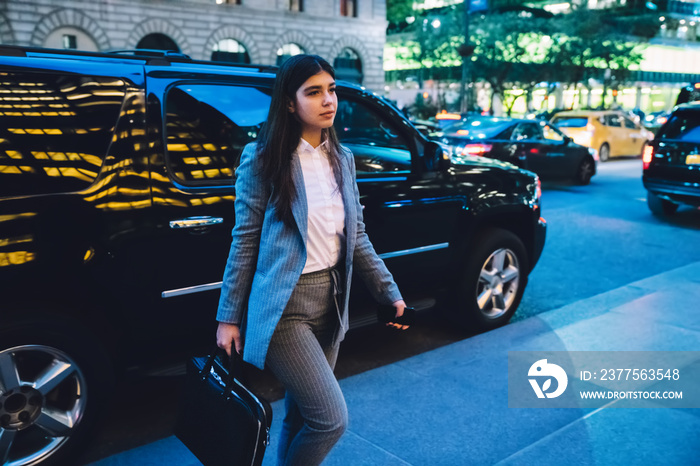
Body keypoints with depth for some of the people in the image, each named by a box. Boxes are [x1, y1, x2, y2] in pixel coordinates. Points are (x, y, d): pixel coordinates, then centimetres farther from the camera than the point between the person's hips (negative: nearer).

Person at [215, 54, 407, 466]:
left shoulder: (342, 159, 7)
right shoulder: (262, 159, -8)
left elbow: (357, 237, 11)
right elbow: (245, 241, -6)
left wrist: (390, 291, 6)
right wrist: (229, 317, -4)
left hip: (330, 301, 6)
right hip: (284, 306, -5)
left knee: (301, 415, 16)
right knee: (332, 418, -8)